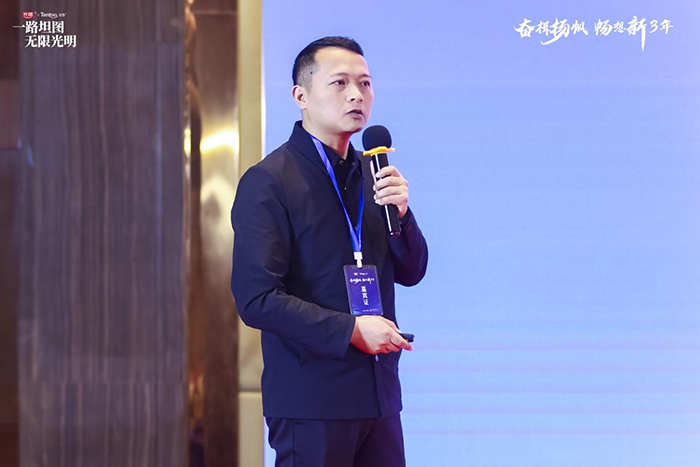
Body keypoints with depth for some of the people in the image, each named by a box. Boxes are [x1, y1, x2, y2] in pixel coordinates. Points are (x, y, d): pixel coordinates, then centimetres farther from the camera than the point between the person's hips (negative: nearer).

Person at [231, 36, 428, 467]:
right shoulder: (268, 182, -9)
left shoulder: (371, 172, 12)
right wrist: (350, 330, -18)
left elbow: (410, 272, 13)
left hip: (379, 393, 6)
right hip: (312, 399, -6)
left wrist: (400, 211, -6)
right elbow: (256, 298, -15)